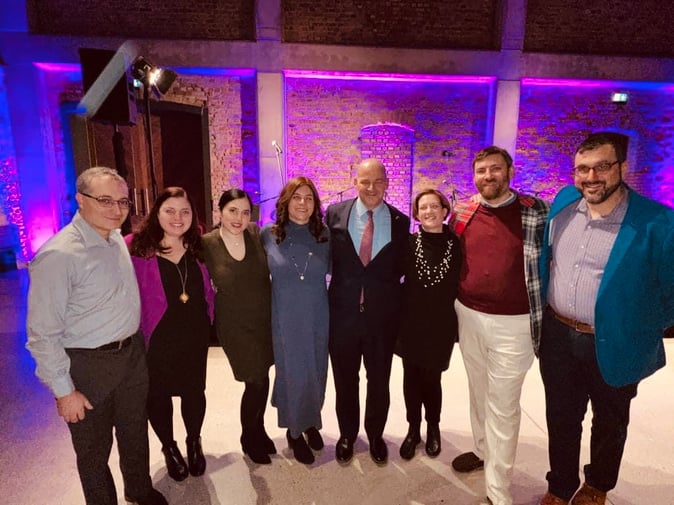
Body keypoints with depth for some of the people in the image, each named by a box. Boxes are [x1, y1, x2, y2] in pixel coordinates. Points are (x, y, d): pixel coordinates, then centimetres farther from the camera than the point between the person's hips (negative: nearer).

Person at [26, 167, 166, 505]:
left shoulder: (116, 238, 0)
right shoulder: (59, 255, -24)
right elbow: (42, 334, -20)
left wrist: (133, 341, 12)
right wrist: (64, 390, -15)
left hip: (132, 354, 7)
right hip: (88, 365, -7)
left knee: (135, 432, 25)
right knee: (94, 449, 16)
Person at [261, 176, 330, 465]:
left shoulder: (324, 234, -4)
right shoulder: (269, 235, -7)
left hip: (318, 319, 2)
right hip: (285, 321, -2)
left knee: (316, 374, 15)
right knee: (293, 375, 10)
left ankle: (312, 422, 42)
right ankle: (295, 431, 35)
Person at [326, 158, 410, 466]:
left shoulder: (400, 222, -3)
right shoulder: (335, 213, -4)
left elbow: (400, 267, 2)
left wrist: (384, 288, -9)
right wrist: (336, 289, -5)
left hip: (382, 314, 0)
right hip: (343, 312, 0)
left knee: (379, 380, 17)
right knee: (345, 379, 17)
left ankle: (375, 435, 43)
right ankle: (347, 435, 42)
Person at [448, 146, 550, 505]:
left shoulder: (535, 212, -9)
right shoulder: (461, 213, 2)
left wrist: (543, 319, -5)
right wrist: (452, 309, 11)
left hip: (512, 324, -4)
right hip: (468, 316, 4)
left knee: (502, 405, 5)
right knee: (478, 391, 21)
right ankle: (483, 450, 44)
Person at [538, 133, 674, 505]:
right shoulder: (563, 203, -4)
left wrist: (641, 332, -8)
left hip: (614, 346, -3)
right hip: (557, 336, 4)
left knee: (609, 422, 22)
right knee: (561, 418, 19)